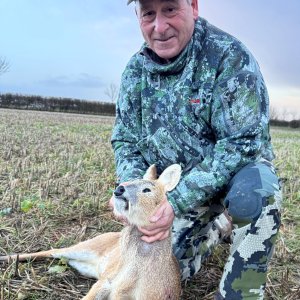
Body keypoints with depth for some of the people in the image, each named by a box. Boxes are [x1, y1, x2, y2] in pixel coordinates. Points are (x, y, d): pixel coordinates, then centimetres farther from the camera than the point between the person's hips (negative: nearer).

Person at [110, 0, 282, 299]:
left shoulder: (228, 54, -22)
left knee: (252, 190, -38)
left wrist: (178, 200, -33)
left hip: (237, 171, -4)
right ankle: (212, 228, 32)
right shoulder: (135, 70, -6)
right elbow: (124, 140, 0)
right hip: (178, 191, 5)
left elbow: (242, 141, -28)